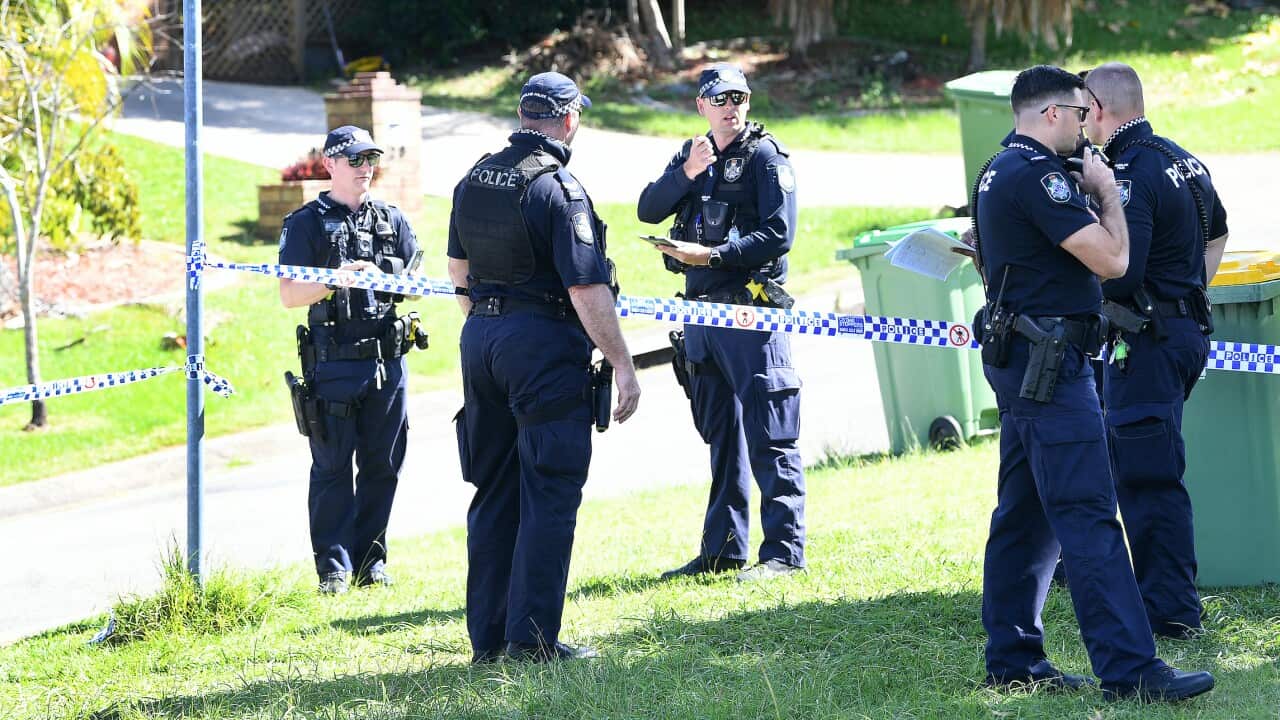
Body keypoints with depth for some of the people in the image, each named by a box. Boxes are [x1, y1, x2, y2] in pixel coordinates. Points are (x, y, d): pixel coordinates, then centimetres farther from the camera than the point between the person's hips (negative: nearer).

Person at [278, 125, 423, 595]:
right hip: (334, 362, -4)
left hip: (387, 360, 4)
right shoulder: (306, 223, 2)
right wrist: (334, 281, -22)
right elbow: (289, 295, -5)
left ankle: (370, 560, 16)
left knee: (383, 466, 7)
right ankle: (334, 566, 1)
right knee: (332, 467, -2)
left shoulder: (392, 220, 14)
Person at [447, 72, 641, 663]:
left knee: (494, 492, 13)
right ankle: (532, 638, -4)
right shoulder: (559, 188, -14)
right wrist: (622, 365, -14)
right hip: (544, 344, -7)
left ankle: (488, 636, 15)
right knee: (548, 496, -2)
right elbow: (587, 289, -18)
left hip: (480, 341, 7)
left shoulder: (475, 180, 9)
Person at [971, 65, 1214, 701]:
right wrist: (1106, 191, -3)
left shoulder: (1000, 172, 16)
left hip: (1017, 358, 11)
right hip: (1048, 362, -11)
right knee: (1088, 515, -14)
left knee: (1024, 513, 13)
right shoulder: (1037, 174, -17)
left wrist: (1086, 192, 19)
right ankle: (1130, 668, -18)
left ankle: (1012, 657, 17)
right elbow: (1111, 259, -20)